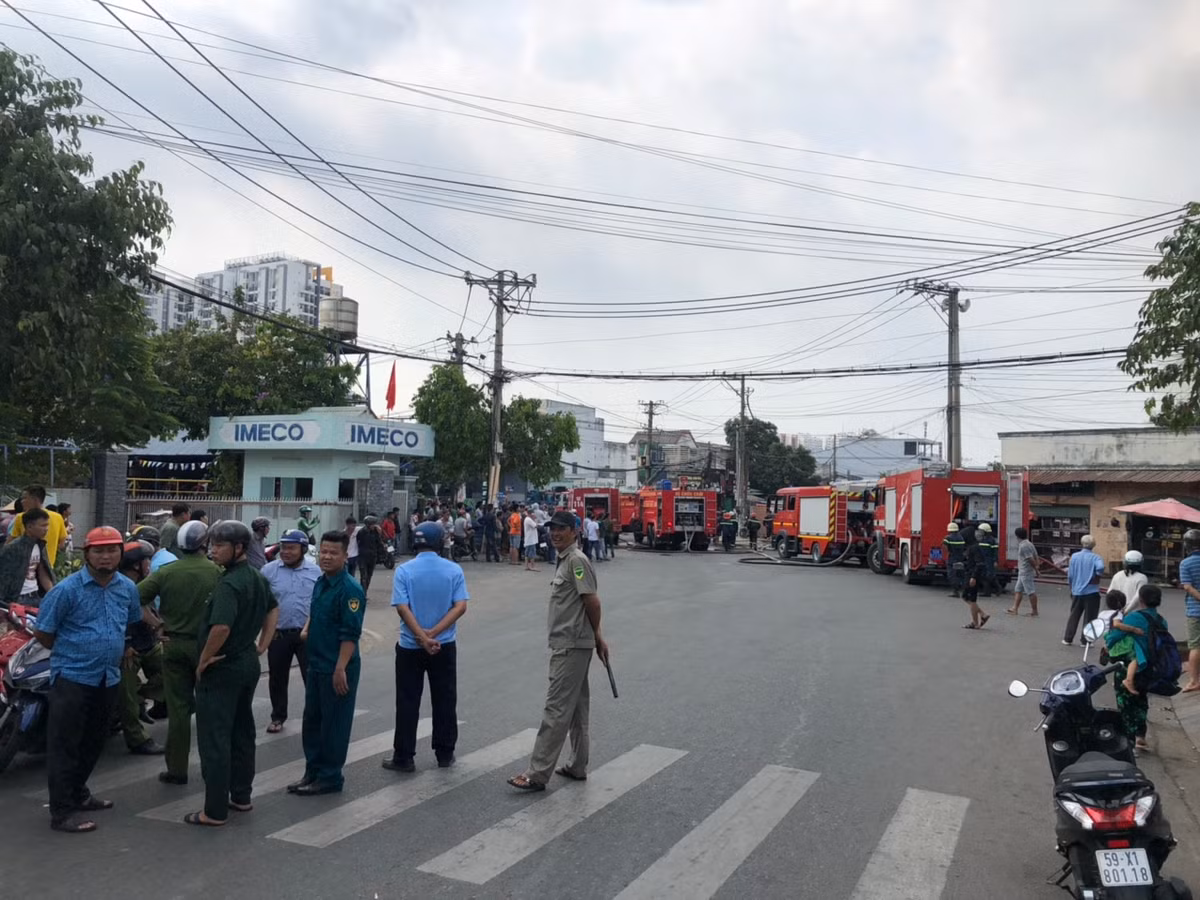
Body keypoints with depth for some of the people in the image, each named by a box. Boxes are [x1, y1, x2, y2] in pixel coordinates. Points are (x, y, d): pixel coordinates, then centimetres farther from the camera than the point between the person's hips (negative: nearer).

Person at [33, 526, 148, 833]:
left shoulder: (128, 588, 2)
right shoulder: (67, 589, -14)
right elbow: (43, 632, -7)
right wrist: (70, 652, 3)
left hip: (109, 678, 6)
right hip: (72, 678, -6)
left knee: (93, 742, 18)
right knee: (64, 745, 0)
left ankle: (78, 794, 34)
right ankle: (62, 811, 7)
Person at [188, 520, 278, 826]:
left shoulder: (228, 584, -22)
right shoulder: (257, 577, 6)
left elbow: (221, 627, -33)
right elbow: (273, 609, 21)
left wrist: (204, 661, -19)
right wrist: (263, 644, 16)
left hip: (222, 668, -9)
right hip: (249, 664, 9)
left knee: (214, 739, 1)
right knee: (243, 733, 18)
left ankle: (215, 810, 8)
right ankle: (241, 797, 29)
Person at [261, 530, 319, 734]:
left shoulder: (315, 571, -2)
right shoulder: (269, 570, -3)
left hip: (307, 633, -1)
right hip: (278, 634, 1)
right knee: (277, 678, 14)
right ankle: (278, 717, 32)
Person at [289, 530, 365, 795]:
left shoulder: (350, 589, -20)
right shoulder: (321, 582, 7)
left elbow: (351, 634, -23)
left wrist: (340, 669, -25)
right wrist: (307, 630, 10)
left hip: (337, 669, -9)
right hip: (316, 664, 9)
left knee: (334, 725, 5)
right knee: (312, 721, 18)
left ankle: (330, 778, 18)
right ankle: (313, 772, 33)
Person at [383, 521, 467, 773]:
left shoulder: (404, 570, -8)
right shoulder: (454, 570, -5)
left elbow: (402, 608, -15)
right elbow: (460, 606, -12)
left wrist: (422, 637, -16)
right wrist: (434, 633, -14)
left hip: (410, 647, -1)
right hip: (445, 646, 1)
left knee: (407, 703, 8)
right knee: (445, 701, 12)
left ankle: (403, 757, 14)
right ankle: (445, 754, 20)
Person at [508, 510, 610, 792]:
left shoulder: (576, 560, -15)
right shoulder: (564, 560, 16)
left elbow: (592, 602, -17)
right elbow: (590, 603, 18)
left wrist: (597, 636, -4)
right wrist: (597, 637, 16)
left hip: (571, 646, -10)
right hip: (568, 645, 10)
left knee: (556, 708, -7)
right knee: (576, 707, 15)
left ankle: (538, 773, -3)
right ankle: (577, 766, 24)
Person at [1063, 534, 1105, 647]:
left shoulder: (1074, 556, 0)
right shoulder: (1095, 558, -9)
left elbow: (1070, 575, 2)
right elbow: (1100, 567, -31)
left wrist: (1071, 587, 16)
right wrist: (1096, 578, -11)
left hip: (1076, 591, 3)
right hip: (1091, 591, -3)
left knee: (1074, 616, 14)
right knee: (1089, 617, 7)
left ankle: (1068, 639, 17)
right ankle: (1085, 640, 11)